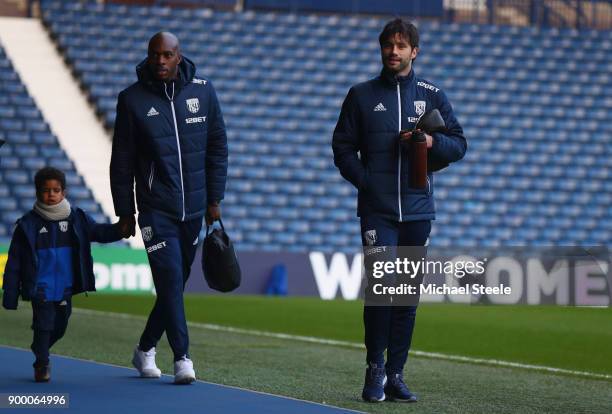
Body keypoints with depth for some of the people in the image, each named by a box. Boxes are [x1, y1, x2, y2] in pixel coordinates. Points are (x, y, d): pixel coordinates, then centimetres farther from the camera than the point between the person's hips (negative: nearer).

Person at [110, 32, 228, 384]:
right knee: (170, 279, -11)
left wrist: (214, 200, 4)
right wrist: (125, 211, 1)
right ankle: (182, 358, -5)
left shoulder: (203, 90, 2)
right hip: (155, 209, -3)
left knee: (176, 283, 9)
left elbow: (217, 148, 8)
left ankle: (146, 349, 26)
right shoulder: (133, 99, -4)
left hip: (194, 209, 3)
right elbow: (122, 160, 1)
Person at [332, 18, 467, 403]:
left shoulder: (432, 95, 10)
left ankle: (395, 375, 11)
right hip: (377, 211, -2)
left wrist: (432, 142, -11)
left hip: (417, 211, 2)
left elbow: (459, 144, 10)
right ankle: (375, 368, 0)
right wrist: (365, 181, -8)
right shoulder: (362, 95, 7)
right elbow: (343, 147, 7)